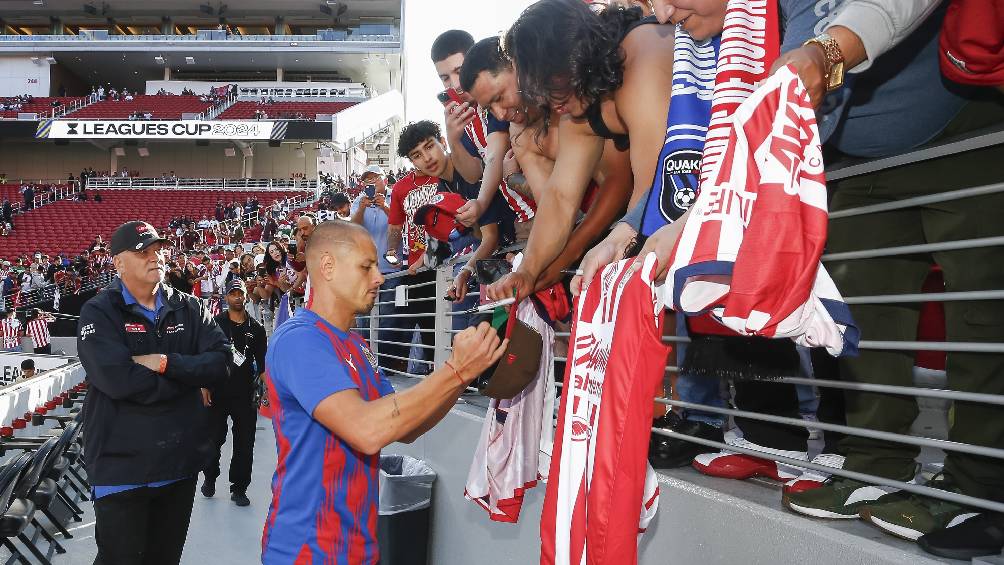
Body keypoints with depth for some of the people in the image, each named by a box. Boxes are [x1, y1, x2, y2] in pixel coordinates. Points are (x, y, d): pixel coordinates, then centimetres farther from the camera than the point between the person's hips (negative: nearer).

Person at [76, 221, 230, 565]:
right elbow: (119, 380, -22)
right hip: (122, 464, -4)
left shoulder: (189, 309, 6)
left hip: (182, 459, 4)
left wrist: (166, 363, -18)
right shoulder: (99, 313, -7)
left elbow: (220, 362, -6)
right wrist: (188, 375, -12)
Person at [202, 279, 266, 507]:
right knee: (214, 439, 8)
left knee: (244, 443, 2)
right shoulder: (216, 323, 2)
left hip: (245, 394, 1)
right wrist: (204, 386, -5)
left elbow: (262, 364, 9)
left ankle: (239, 488, 13)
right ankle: (210, 477, 32)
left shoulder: (256, 328, 6)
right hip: (217, 392, -1)